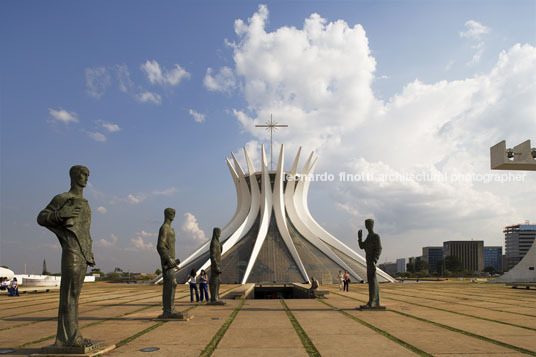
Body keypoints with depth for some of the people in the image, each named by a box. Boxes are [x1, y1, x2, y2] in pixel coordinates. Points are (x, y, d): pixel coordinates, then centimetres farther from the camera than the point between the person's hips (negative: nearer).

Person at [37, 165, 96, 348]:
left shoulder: (84, 203, 23)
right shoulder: (61, 199, 0)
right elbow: (41, 218, -2)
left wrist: (90, 253, 21)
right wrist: (60, 214, -22)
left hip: (83, 253, 8)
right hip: (71, 251, -8)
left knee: (74, 293, 7)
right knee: (69, 292, -9)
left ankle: (71, 336, 9)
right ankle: (69, 336, -7)